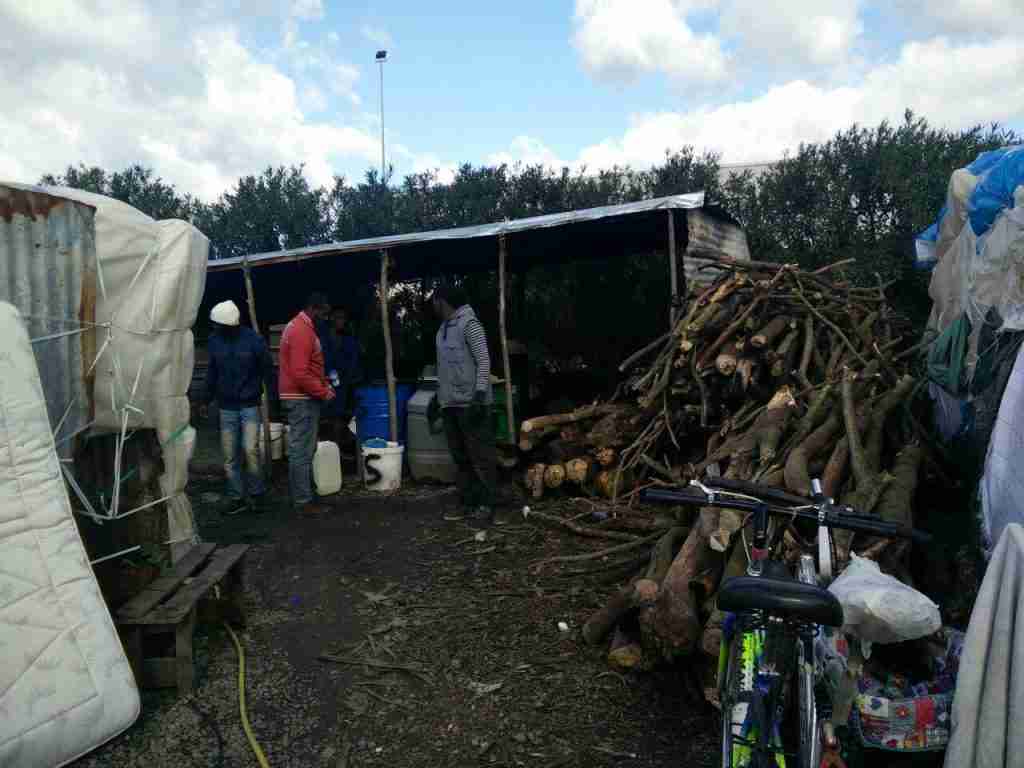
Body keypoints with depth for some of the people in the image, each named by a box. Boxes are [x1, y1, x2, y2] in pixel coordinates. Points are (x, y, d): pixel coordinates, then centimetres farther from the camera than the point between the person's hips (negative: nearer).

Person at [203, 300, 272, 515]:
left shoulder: (253, 339, -10)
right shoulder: (215, 341, 2)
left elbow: (267, 370, -4)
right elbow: (212, 372, 14)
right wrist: (207, 400, 17)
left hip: (250, 405, -4)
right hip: (227, 407, 4)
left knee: (250, 449, -12)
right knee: (230, 456, 6)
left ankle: (255, 493, 7)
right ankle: (236, 497, 18)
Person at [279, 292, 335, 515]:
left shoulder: (298, 325, 15)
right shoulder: (302, 332, -19)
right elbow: (300, 373, -25)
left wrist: (324, 384, 13)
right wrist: (323, 392, -16)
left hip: (299, 396, 11)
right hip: (302, 398, -11)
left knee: (301, 448, 15)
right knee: (302, 450, -6)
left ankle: (300, 493, 24)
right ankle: (304, 501, 0)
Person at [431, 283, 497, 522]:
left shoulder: (469, 324, -10)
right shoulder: (443, 327, 15)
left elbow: (484, 361, -14)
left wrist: (480, 395, -20)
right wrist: (438, 395, 23)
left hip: (470, 401, -8)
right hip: (450, 402, 9)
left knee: (480, 454, -3)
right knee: (459, 454, 12)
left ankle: (486, 503, 4)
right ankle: (468, 500, 21)